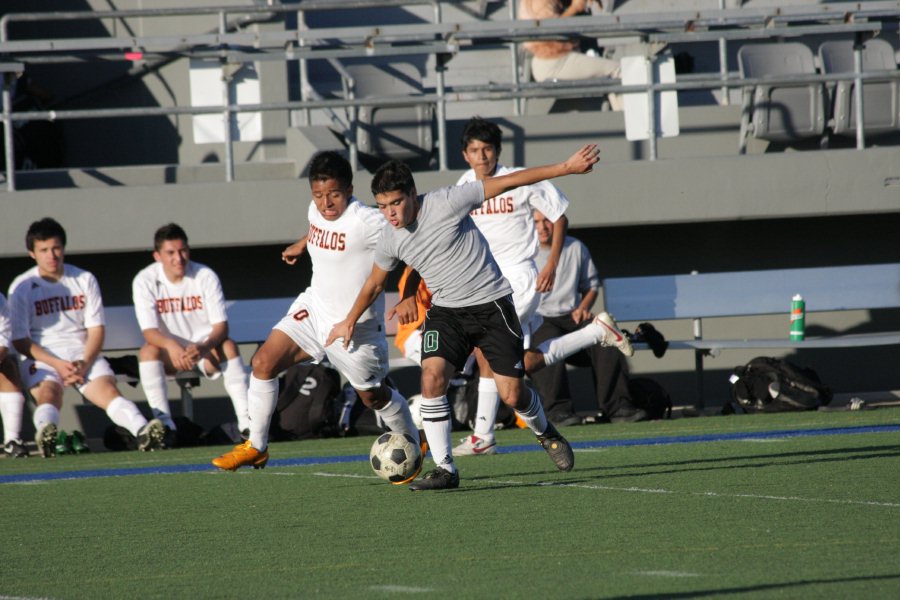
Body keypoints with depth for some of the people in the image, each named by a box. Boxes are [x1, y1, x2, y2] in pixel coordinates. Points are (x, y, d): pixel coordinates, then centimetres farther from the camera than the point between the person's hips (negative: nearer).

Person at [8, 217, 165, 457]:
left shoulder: (85, 280, 10)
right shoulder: (22, 287, 1)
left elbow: (96, 329, 8)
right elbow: (20, 340, -3)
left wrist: (84, 363, -10)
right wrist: (57, 364, -15)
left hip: (83, 354, 2)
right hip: (41, 357, -2)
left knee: (108, 390, -27)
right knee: (48, 393, -34)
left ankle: (142, 430, -52)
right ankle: (45, 432, -66)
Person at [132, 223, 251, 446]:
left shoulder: (206, 276, -9)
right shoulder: (145, 281, -10)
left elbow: (221, 326, -15)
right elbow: (149, 331, -18)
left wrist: (203, 347, -37)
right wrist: (171, 346, -41)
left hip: (205, 350, 0)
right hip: (170, 353, 0)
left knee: (229, 345, -30)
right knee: (148, 351, -31)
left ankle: (245, 419, -35)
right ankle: (164, 422, -34)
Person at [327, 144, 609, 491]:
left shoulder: (444, 203, -20)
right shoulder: (391, 240, -4)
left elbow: (509, 182, -17)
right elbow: (374, 284, 17)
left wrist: (567, 168, -18)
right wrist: (350, 322, 26)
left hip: (492, 304, -4)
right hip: (446, 311, 4)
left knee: (512, 395, -4)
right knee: (432, 377, -21)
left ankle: (544, 432, 31)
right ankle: (444, 469, -14)